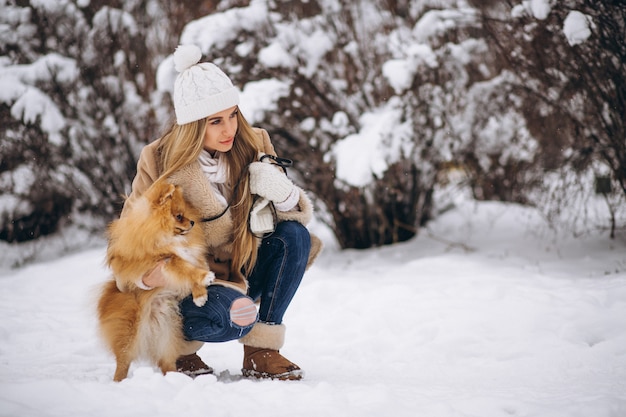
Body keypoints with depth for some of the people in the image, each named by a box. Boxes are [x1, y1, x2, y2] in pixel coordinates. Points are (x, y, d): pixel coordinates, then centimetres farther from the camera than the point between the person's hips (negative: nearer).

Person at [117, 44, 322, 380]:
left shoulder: (253, 147, -6)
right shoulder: (159, 162, -13)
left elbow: (300, 213, -2)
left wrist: (284, 195, -27)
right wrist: (148, 275, -31)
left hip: (242, 275, 4)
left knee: (294, 236, -22)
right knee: (230, 319, -35)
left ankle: (260, 351, -15)